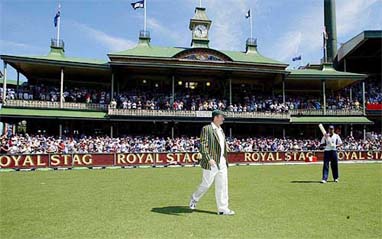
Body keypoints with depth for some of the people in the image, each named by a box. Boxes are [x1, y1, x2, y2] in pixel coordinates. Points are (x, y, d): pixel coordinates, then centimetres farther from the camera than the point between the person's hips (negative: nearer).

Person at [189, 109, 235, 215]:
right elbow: (203, 145, -17)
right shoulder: (206, 129, -10)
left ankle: (222, 209, 15)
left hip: (222, 163, 8)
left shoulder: (221, 130, 16)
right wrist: (209, 159, -25)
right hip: (211, 163, -7)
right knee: (206, 184, 4)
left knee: (222, 185, 7)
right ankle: (194, 198, 29)